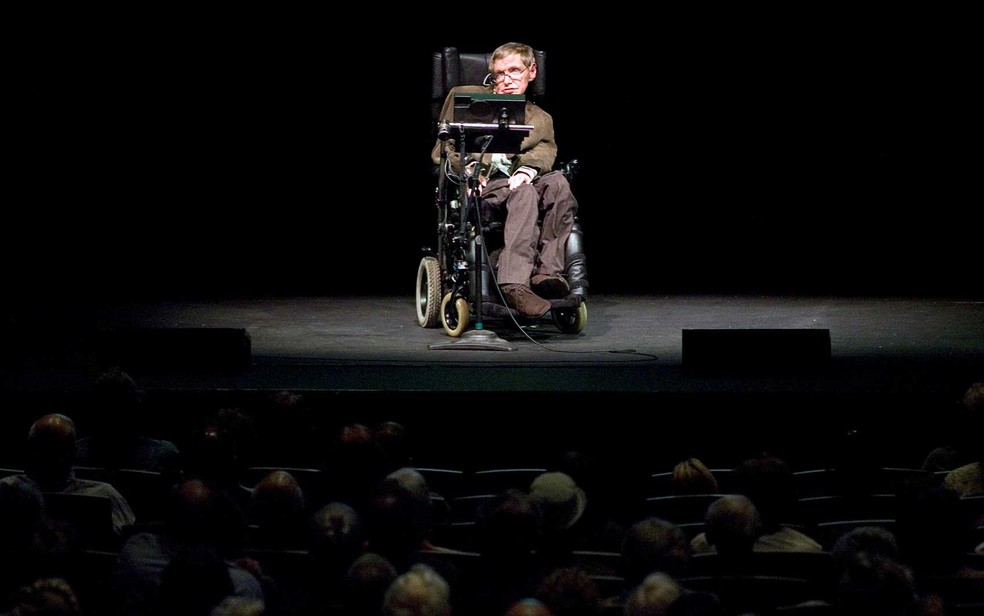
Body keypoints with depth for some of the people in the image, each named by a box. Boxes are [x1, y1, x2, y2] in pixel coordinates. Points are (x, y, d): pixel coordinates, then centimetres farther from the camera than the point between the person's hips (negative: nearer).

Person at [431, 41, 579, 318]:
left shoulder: (541, 118, 29)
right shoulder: (465, 97, 23)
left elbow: (545, 151, 8)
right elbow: (442, 150, 17)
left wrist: (527, 170, -18)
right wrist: (468, 171, -6)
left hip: (516, 182, 3)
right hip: (479, 188, -3)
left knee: (558, 182, -32)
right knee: (524, 194, -38)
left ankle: (547, 271, -42)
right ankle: (514, 284, -55)